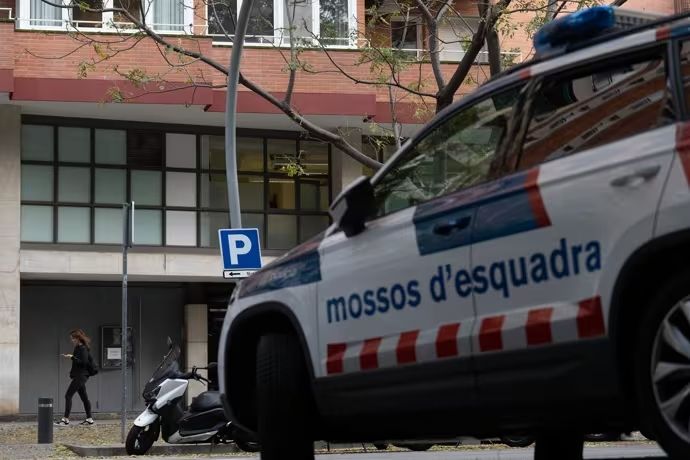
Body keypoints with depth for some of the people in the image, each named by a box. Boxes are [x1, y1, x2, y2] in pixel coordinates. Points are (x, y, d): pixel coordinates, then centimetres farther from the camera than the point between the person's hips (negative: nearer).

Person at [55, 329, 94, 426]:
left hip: (80, 375, -10)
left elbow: (84, 362, -23)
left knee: (68, 395, -12)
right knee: (84, 397, 13)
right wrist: (71, 357, 8)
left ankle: (66, 420, -13)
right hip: (79, 376, 10)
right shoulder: (78, 348, 13)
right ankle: (89, 419, 17)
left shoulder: (82, 348, -15)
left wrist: (72, 357, -22)